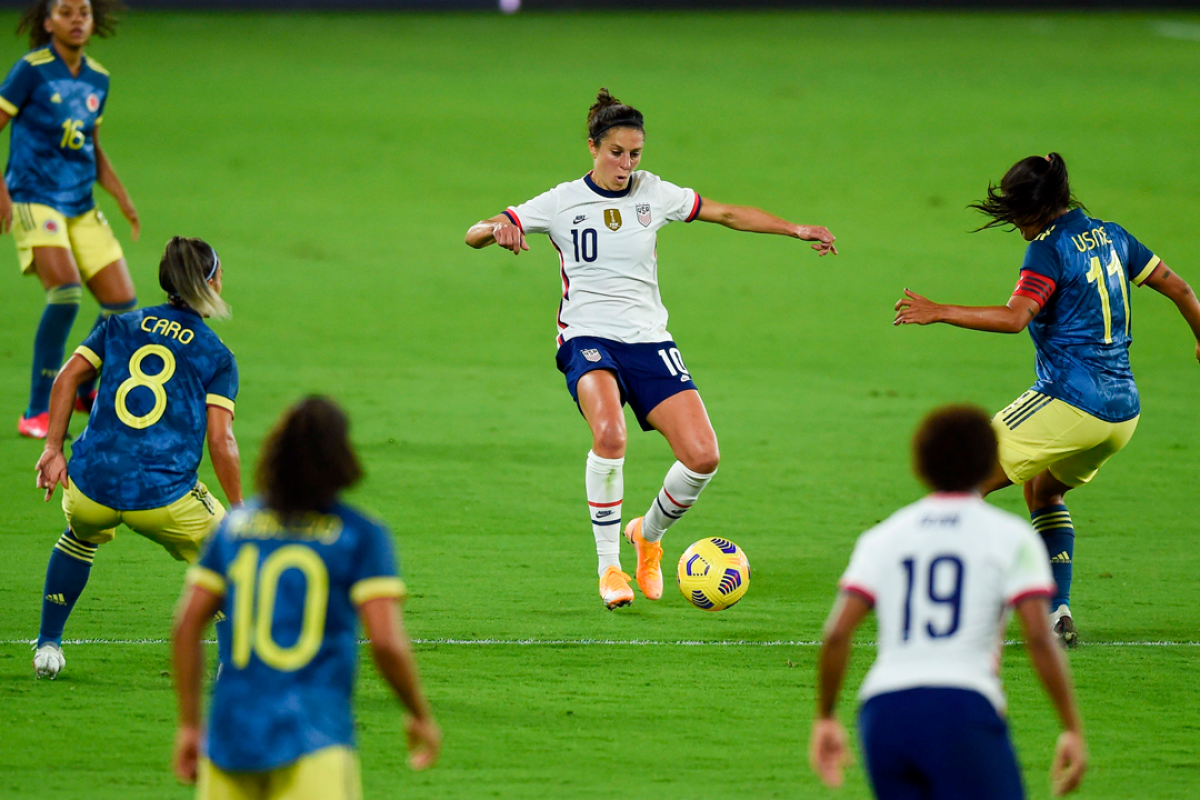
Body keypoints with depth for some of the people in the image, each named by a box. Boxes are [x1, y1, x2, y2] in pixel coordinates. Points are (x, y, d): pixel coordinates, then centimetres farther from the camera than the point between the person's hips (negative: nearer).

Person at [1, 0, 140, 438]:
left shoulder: (97, 78, 10)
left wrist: (122, 198, 13)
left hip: (82, 207, 7)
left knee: (123, 304, 1)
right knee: (65, 292, -25)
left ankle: (85, 390, 26)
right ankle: (38, 411, -15)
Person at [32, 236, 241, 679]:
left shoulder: (121, 326, 13)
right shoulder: (217, 356, 3)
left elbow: (67, 377, 4)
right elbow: (221, 441, -5)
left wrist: (53, 449, 5)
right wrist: (240, 511, 1)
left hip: (90, 484, 4)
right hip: (164, 496, -3)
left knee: (81, 535, 36)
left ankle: (48, 647, 34)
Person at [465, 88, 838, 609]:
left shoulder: (654, 194, 7)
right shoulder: (562, 202, 0)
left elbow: (726, 214, 19)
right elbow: (473, 235, -2)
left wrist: (794, 230, 15)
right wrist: (497, 229, -25)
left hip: (649, 341, 3)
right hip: (587, 341, -3)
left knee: (702, 456, -12)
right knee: (609, 434, -34)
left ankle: (649, 535, 20)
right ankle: (609, 566, -18)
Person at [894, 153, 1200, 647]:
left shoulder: (1049, 249, -9)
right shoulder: (1111, 236, 13)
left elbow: (1014, 317, -24)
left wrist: (938, 312, -20)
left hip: (1068, 403, -8)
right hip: (1123, 412, 8)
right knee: (1043, 491, 28)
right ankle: (1059, 616, 17)